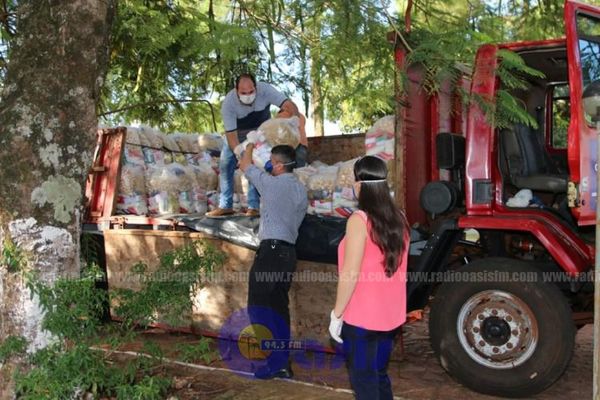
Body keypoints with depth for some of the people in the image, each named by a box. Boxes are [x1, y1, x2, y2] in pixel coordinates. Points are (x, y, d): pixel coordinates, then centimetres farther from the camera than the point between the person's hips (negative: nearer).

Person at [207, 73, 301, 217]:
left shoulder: (264, 89, -35)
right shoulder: (228, 103, -35)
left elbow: (290, 106, -40)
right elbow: (231, 135, -35)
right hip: (237, 132, 1)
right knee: (225, 165, -1)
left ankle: (253, 206, -7)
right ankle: (225, 206, 9)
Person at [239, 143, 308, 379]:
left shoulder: (272, 183, -8)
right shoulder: (301, 190, 13)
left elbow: (245, 166, 6)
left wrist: (250, 147, 26)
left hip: (271, 249, -8)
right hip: (289, 251, 8)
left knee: (258, 306, -3)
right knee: (279, 307, 12)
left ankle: (274, 362, -4)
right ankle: (283, 363, 15)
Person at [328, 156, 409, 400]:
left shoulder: (359, 220, -18)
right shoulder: (399, 218, 3)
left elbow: (350, 274, -19)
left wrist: (336, 315, -10)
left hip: (361, 317, -7)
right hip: (390, 315, 7)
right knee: (379, 376, 19)